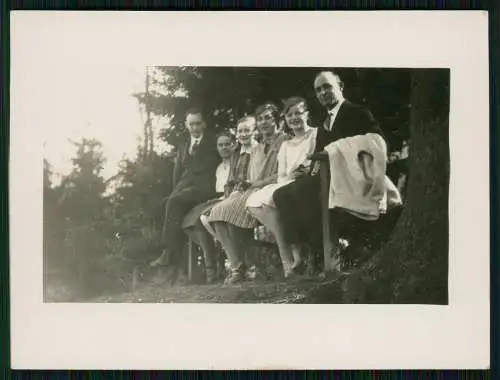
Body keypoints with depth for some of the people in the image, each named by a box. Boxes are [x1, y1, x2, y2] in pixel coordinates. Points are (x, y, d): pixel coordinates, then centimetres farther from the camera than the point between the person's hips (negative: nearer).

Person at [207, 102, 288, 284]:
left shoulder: (284, 141, 7)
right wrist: (245, 185, 1)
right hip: (251, 191, 7)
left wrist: (259, 183, -12)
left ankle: (239, 266, -21)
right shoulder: (255, 149, 30)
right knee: (217, 211, -20)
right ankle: (236, 265, -25)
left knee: (231, 208, -30)